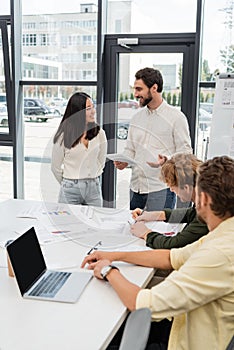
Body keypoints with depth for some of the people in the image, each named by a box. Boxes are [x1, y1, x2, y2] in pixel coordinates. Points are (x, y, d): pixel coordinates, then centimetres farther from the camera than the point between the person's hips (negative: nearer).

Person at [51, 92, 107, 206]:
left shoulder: (99, 133, 0)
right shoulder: (64, 135, -8)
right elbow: (55, 167, 2)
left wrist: (91, 181, 14)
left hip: (93, 189, 2)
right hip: (70, 191, -2)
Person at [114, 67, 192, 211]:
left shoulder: (176, 116, -3)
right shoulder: (137, 117, 15)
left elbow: (185, 152, -5)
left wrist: (167, 160, -24)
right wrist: (124, 161, -2)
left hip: (161, 188, -5)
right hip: (136, 187, 6)